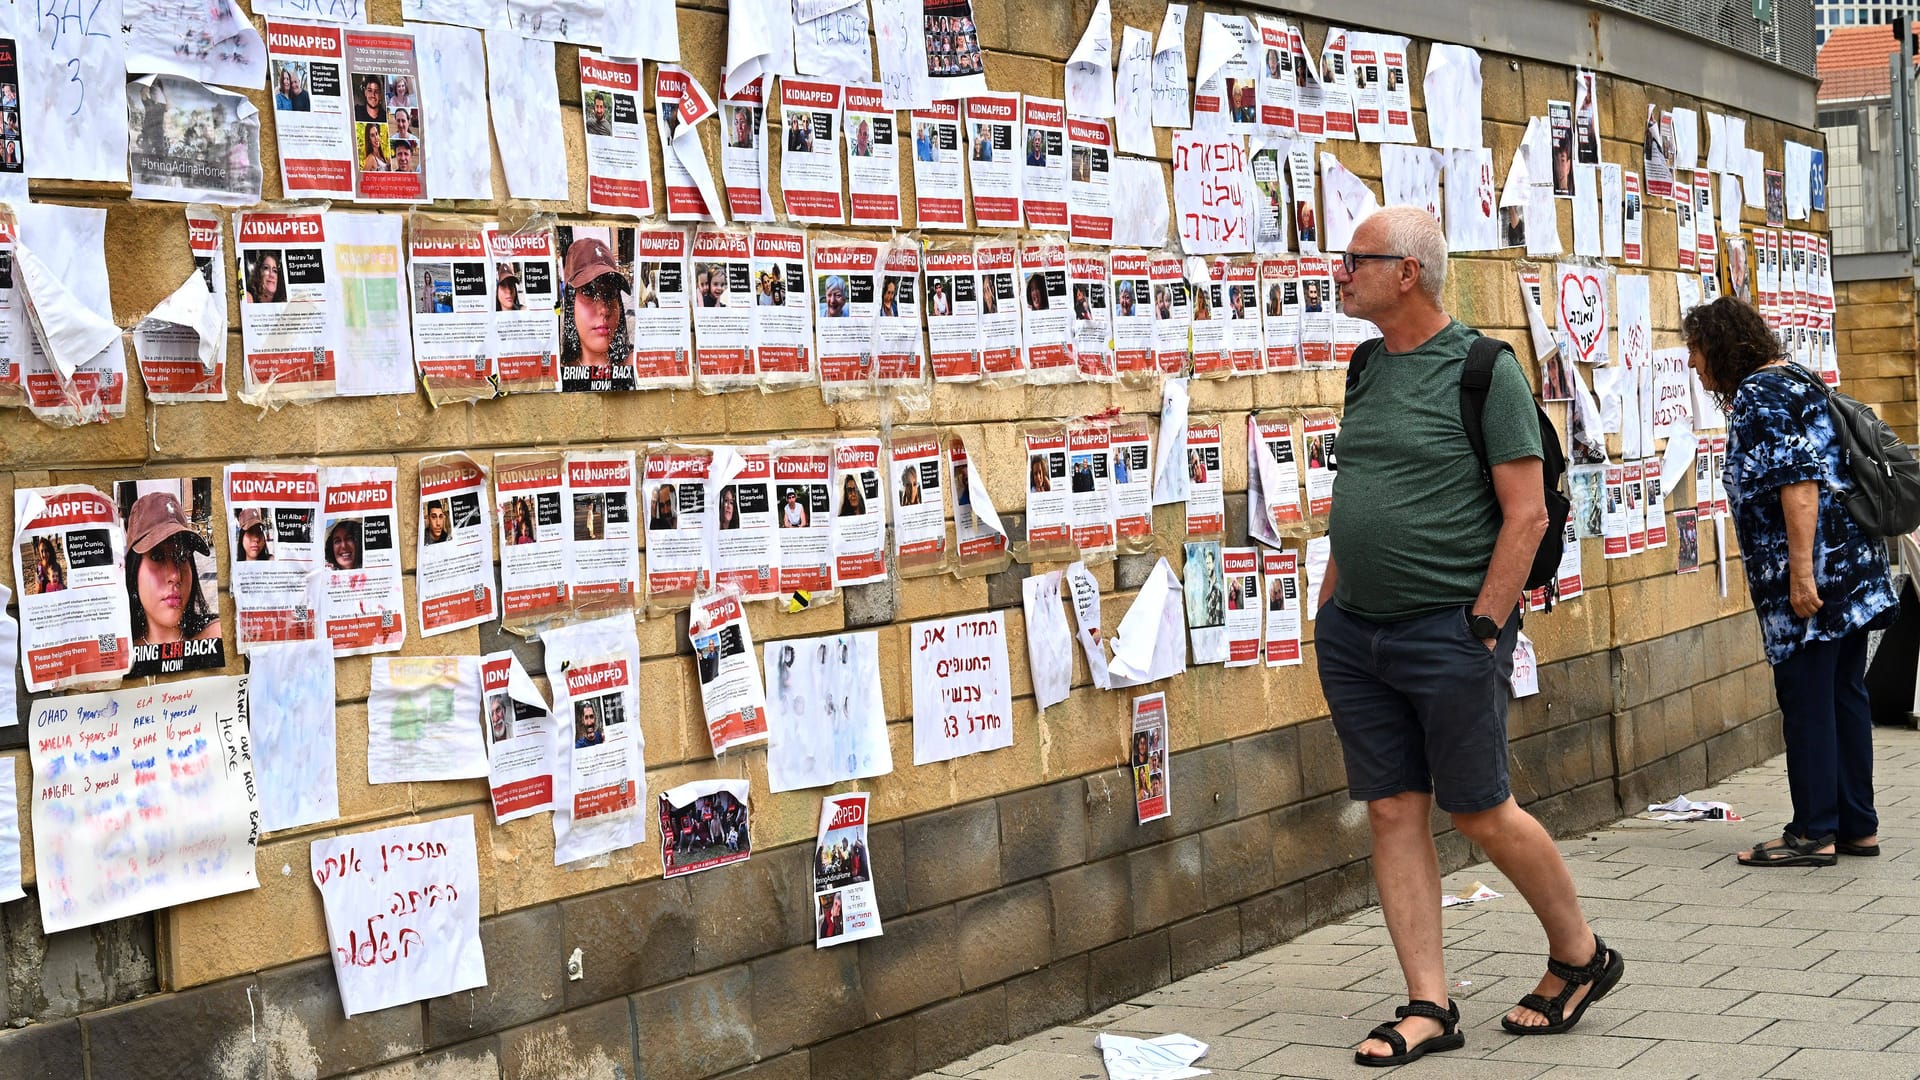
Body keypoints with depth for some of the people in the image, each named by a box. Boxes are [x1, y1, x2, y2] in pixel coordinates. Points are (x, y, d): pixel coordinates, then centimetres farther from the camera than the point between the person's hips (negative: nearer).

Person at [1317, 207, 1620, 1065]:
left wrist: (1483, 627, -15)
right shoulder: (1368, 370, 11)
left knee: (1479, 812, 2)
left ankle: (1580, 956, 23)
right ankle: (1429, 1006, 11)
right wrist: (1329, 609, 15)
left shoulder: (1483, 369, -9)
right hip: (1353, 632, 7)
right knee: (1393, 812, 5)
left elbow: (1526, 514, -12)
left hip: (1449, 632, -6)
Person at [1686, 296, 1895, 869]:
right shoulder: (1795, 379, 19)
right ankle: (1857, 826, 17)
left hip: (1812, 569, -10)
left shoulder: (1757, 395, -12)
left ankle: (1814, 832, 0)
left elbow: (1799, 482, -21)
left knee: (1805, 699, -4)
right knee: (1844, 692, 12)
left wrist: (1801, 571, -23)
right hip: (1853, 564, 10)